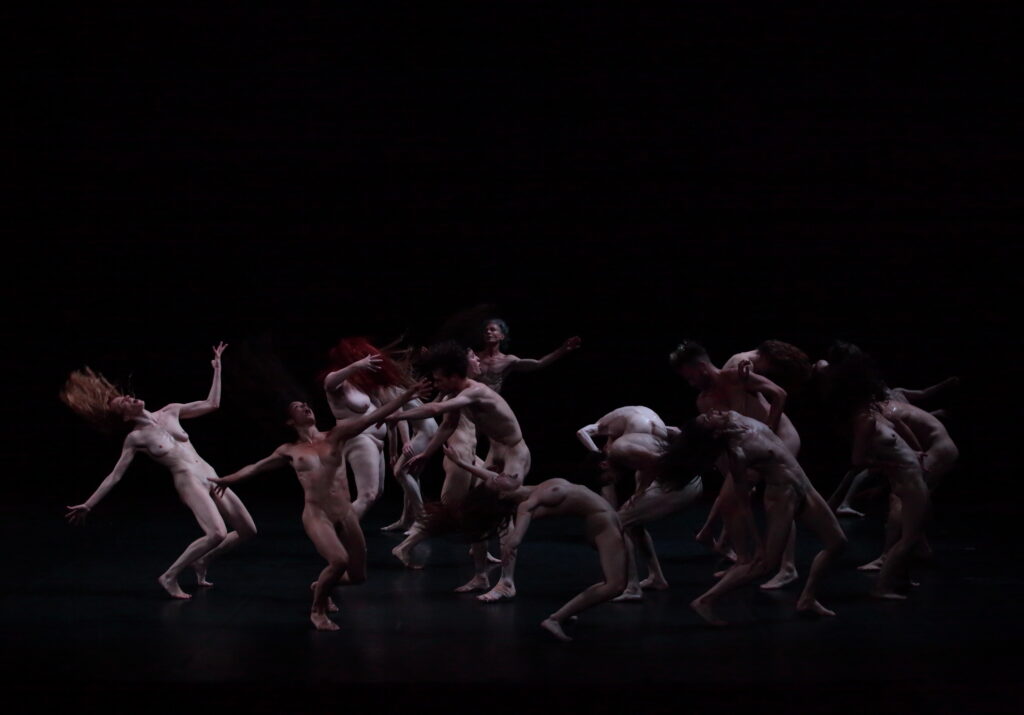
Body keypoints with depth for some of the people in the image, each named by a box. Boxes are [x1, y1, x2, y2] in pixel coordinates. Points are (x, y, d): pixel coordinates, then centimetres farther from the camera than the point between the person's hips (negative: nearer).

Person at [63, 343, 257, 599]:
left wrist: (217, 369, 12)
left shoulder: (170, 411, 10)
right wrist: (88, 505, -3)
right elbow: (115, 475, 0)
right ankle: (170, 576, -15)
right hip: (188, 482, -6)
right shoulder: (135, 438, -2)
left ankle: (201, 561, 28)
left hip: (210, 477, 6)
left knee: (248, 530, 10)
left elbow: (212, 404, 15)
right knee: (217, 534, -28)